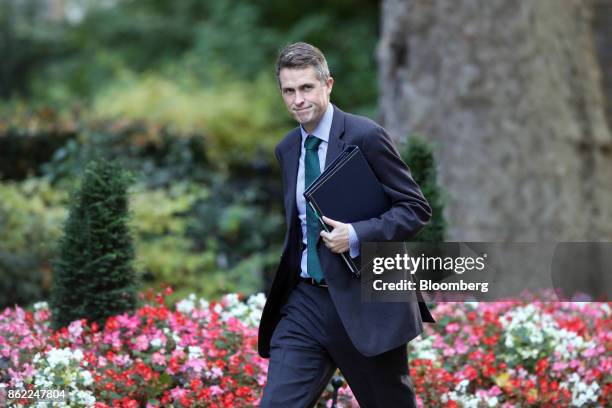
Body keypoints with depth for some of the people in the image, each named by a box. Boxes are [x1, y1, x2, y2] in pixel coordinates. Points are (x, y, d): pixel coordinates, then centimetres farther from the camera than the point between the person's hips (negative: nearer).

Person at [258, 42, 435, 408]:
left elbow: (416, 208, -10)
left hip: (366, 304, -5)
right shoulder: (287, 149, 11)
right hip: (305, 302, 5)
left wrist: (357, 236, -22)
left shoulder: (366, 137, -10)